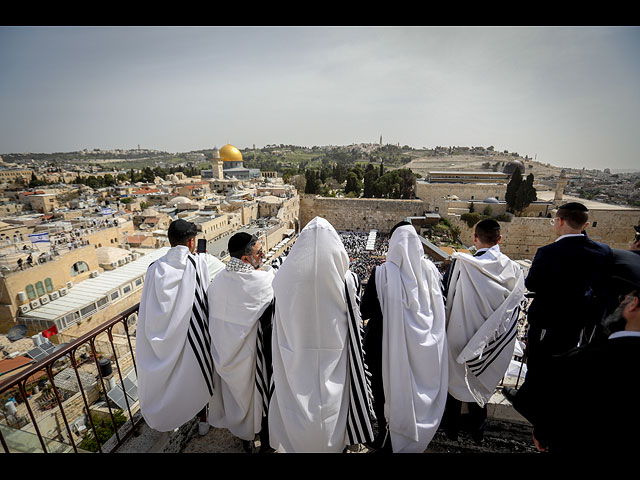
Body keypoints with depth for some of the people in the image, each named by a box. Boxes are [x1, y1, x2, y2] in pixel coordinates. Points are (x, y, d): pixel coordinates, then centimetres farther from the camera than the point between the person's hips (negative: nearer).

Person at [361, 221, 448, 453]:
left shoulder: (382, 272, -23)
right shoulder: (429, 270, -12)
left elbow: (365, 311, -17)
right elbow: (439, 307, 0)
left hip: (385, 344, -4)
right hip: (422, 345, 4)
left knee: (384, 389, 19)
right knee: (415, 389, 25)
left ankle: (386, 440, 36)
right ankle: (413, 436, 46)